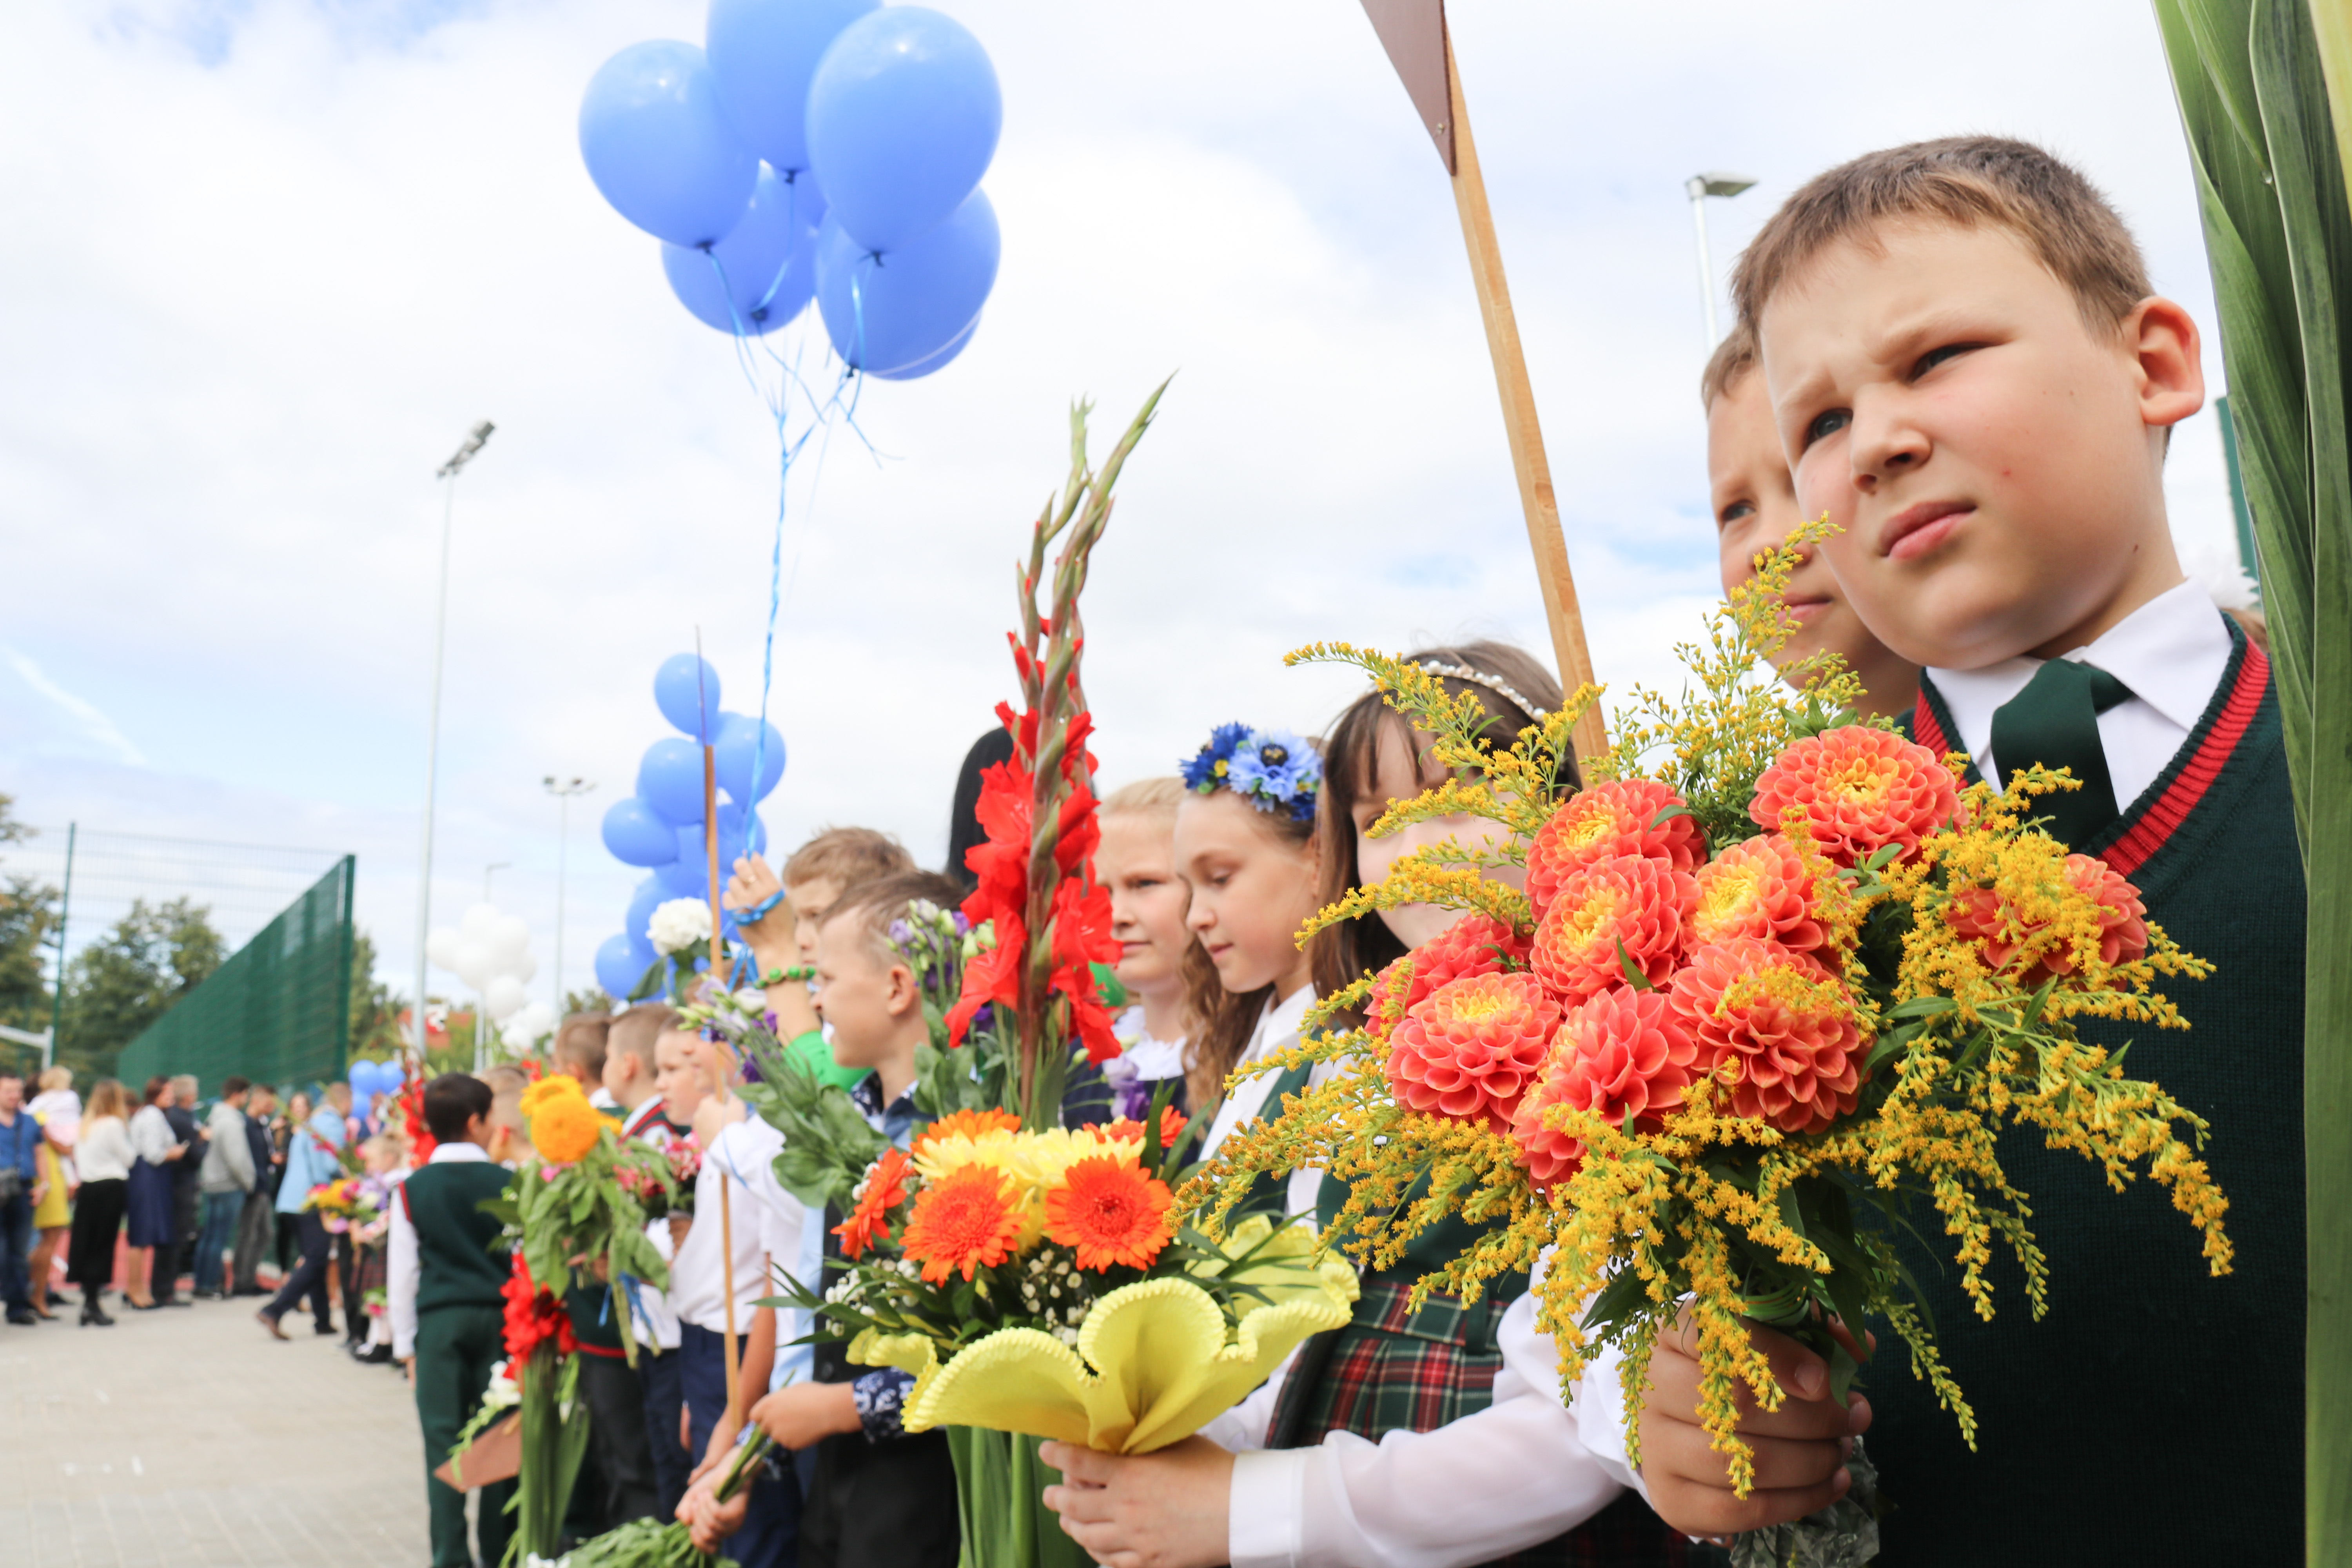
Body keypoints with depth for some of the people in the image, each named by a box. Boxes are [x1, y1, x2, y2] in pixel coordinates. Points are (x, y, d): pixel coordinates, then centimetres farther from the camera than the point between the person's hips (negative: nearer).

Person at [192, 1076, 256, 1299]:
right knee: (220, 1239, -3)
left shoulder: (213, 1118, 10)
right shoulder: (230, 1121, -17)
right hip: (229, 1187, -9)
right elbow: (236, 1159, -20)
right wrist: (248, 1183, -8)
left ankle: (202, 1284, 18)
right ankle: (209, 1287, 0)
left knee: (208, 1237, 13)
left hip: (211, 1185, 9)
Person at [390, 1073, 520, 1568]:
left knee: (444, 1440, 4)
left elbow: (402, 1274, 3)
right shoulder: (507, 1184, -2)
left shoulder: (412, 1189, 0)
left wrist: (406, 1344, 11)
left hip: (439, 1321, 0)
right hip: (499, 1318, 0)